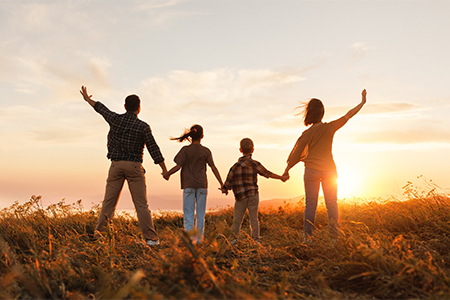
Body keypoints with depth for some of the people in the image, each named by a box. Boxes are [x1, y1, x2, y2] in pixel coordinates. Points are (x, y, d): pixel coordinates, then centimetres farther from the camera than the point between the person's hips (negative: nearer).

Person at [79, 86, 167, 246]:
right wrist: (165, 171, -1)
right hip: (134, 166, -3)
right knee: (141, 204, -3)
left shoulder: (115, 119, 3)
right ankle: (151, 238, -3)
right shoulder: (143, 127, -5)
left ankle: (99, 233, 7)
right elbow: (154, 149, -6)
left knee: (109, 202, 9)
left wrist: (87, 99, 43)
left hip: (116, 165, 3)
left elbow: (101, 108, 23)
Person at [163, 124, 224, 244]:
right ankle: (199, 239, 13)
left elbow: (178, 166, -7)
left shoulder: (185, 149, -3)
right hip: (202, 185, 1)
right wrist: (222, 184, 0)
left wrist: (167, 174, 9)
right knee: (200, 213, 9)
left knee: (188, 213, 4)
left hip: (188, 185, -1)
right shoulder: (206, 151, 1)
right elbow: (213, 167, -2)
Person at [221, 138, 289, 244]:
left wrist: (224, 189, 22)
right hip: (253, 195, 0)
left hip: (240, 198, 1)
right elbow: (267, 174, -5)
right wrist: (282, 177, 3)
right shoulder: (254, 164, -6)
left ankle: (234, 239, 13)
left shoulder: (235, 167, -1)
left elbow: (228, 183, 2)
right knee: (254, 219, 10)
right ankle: (256, 240, 16)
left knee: (237, 219, 12)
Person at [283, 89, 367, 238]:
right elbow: (348, 115, 6)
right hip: (329, 169, 2)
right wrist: (363, 101, 18)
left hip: (311, 171, -2)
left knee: (310, 204, 4)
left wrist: (287, 170, 7)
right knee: (332, 204, 9)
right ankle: (334, 235, 8)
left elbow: (297, 153, -4)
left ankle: (308, 236, 3)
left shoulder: (308, 133, -8)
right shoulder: (330, 127, -4)